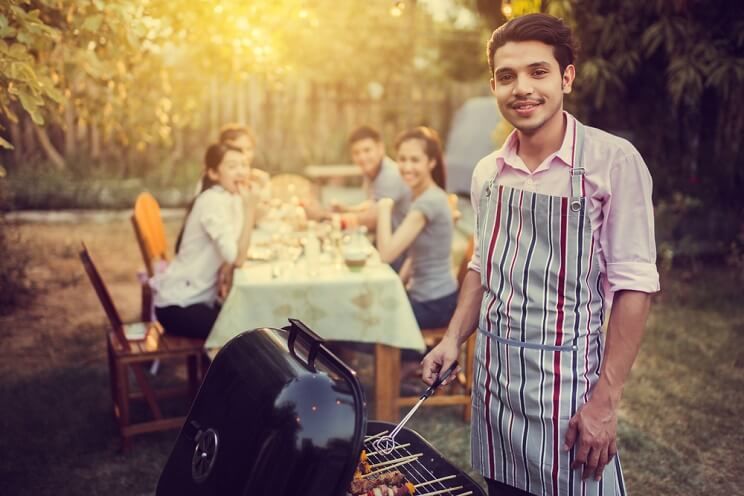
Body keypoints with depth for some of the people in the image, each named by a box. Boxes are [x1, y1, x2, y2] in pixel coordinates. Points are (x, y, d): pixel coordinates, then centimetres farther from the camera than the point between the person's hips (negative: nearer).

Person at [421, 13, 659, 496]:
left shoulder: (612, 160, -13)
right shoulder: (487, 172, 4)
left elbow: (634, 284, -13)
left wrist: (605, 400, -16)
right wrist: (454, 339, 4)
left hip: (566, 378, -5)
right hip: (493, 374, 5)